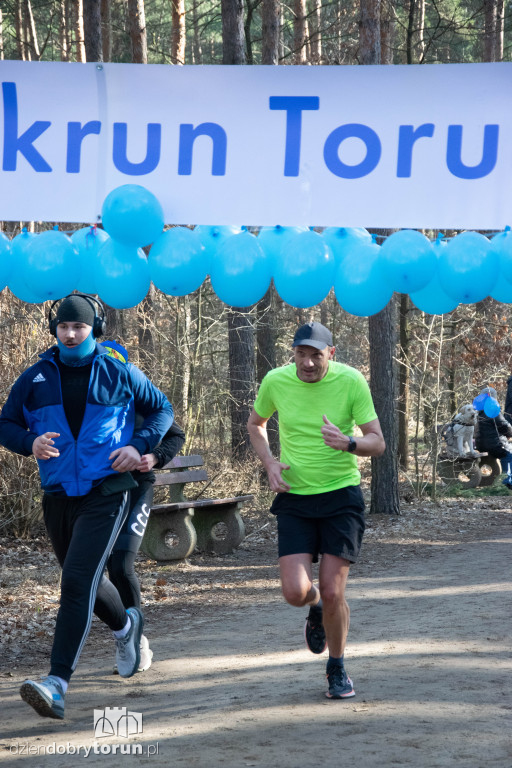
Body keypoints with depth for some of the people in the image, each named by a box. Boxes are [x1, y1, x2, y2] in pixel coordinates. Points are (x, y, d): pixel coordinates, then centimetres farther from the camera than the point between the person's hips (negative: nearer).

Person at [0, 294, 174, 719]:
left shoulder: (120, 374, 0)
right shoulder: (36, 378, 4)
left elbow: (162, 409, 12)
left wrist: (139, 446, -5)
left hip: (105, 495, -4)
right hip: (58, 496, 4)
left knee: (78, 583, -17)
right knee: (85, 580, 20)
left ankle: (58, 683, -24)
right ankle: (126, 625, 53)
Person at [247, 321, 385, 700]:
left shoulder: (351, 381, -11)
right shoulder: (276, 381, -6)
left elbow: (378, 442, -8)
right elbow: (255, 423, 15)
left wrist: (348, 443, -30)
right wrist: (270, 463, -2)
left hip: (342, 495, -2)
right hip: (295, 498, 2)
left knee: (333, 593, -7)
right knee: (295, 592, -11)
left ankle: (337, 669, 20)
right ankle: (316, 606, 29)